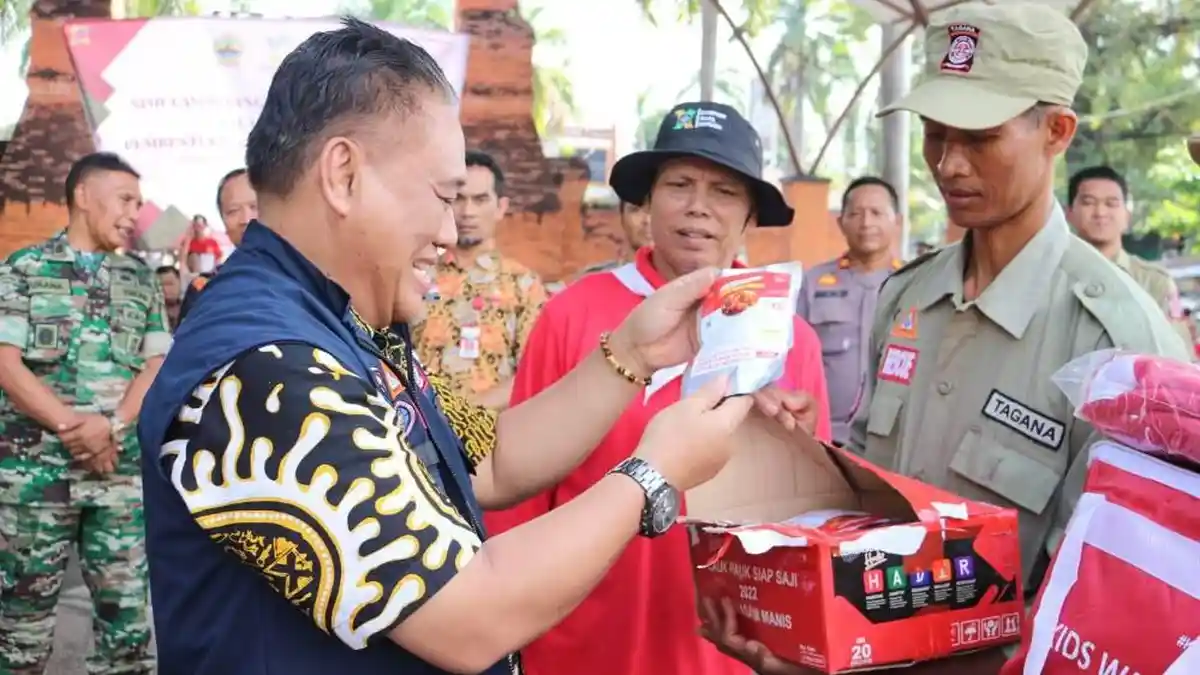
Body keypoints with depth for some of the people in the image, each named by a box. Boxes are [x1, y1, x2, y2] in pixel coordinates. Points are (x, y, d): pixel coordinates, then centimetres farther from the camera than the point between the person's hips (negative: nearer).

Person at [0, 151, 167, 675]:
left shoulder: (141, 279, 13)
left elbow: (157, 365, 6)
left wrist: (111, 427, -11)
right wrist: (71, 426, -15)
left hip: (123, 467, 3)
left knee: (127, 604, 4)